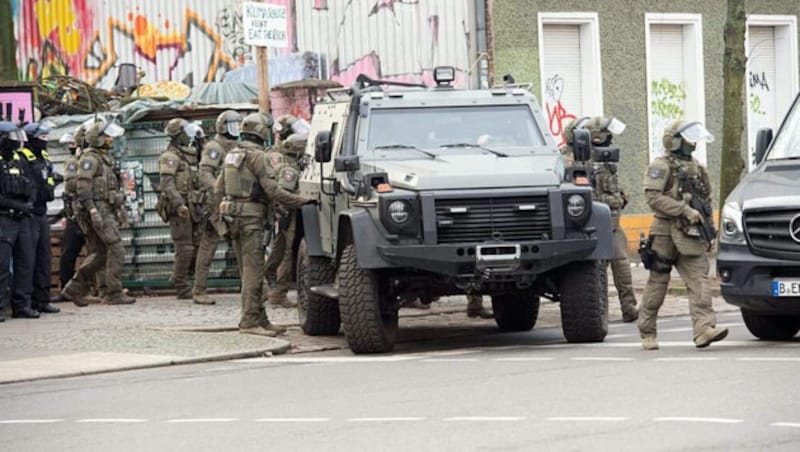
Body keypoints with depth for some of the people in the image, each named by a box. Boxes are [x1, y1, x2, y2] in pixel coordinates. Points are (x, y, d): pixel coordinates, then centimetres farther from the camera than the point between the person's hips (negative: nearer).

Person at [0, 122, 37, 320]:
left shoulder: (20, 160, 14)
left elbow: (30, 187, 18)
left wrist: (29, 203, -1)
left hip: (22, 219, 7)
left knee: (25, 263, 8)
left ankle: (22, 305, 14)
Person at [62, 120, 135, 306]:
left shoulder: (105, 158, 19)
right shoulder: (90, 159, -10)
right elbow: (83, 187, -18)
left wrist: (120, 208, 23)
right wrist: (92, 210, -25)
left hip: (107, 211, 10)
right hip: (98, 209, -10)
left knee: (98, 254, 9)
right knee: (116, 249, -11)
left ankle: (74, 289, 14)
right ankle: (114, 293, -9)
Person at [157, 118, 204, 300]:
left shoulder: (189, 156, 19)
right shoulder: (170, 157, -10)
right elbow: (167, 183, -20)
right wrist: (178, 204, -31)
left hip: (193, 207, 9)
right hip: (180, 208, -9)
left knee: (197, 246, 7)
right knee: (185, 248, -7)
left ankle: (178, 280, 19)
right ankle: (182, 289, 0)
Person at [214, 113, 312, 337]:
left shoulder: (232, 155, 14)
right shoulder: (257, 156, -12)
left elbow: (218, 189, 19)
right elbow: (272, 190, -16)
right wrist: (302, 201, -10)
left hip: (233, 216, 9)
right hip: (251, 217, -9)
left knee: (248, 270, 12)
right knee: (253, 270, -8)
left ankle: (260, 319, 16)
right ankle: (249, 321, -11)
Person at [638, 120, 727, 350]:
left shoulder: (697, 169, 18)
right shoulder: (661, 166, -3)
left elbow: (706, 202, 26)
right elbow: (653, 197, -16)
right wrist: (685, 210, -20)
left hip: (691, 236, 5)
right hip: (666, 233, -5)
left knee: (699, 281, -11)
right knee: (657, 284, 2)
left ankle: (704, 328, -22)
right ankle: (647, 333, 12)